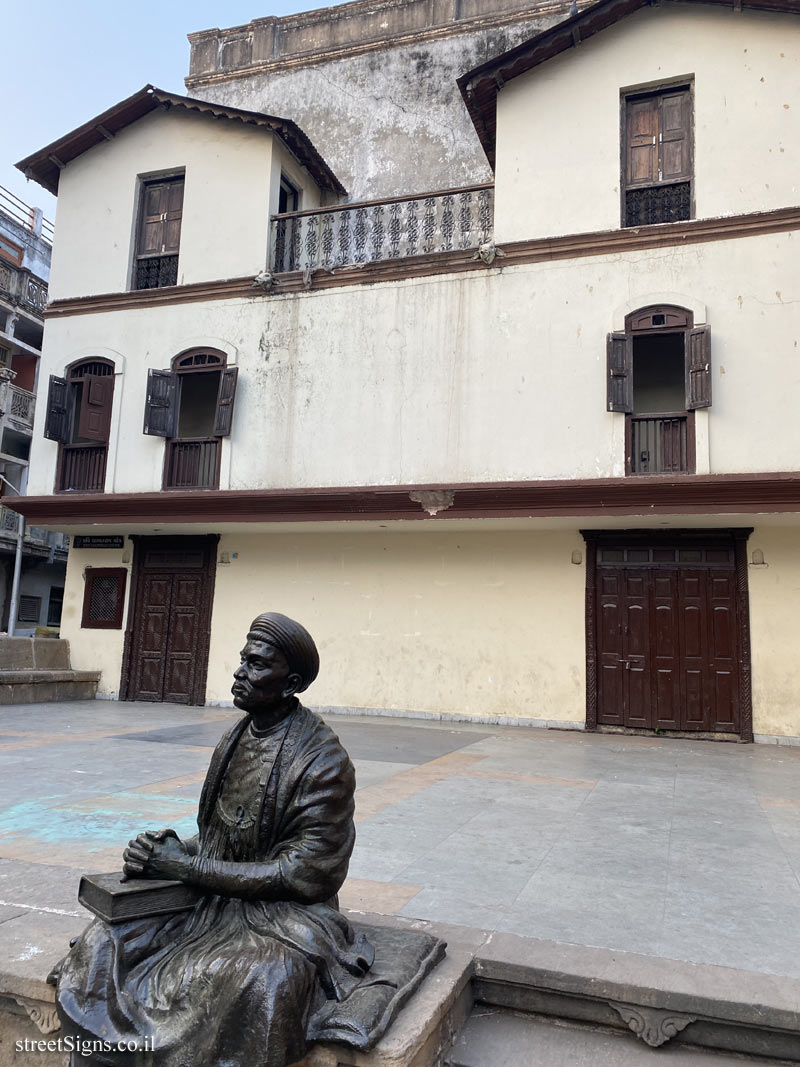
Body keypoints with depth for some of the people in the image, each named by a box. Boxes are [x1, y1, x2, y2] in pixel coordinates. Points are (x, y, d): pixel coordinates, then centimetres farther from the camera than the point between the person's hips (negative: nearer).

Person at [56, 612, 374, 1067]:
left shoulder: (324, 761, -19)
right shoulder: (236, 738, 4)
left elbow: (299, 874, -19)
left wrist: (189, 865, -17)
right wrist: (174, 850, -8)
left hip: (285, 911, -6)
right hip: (216, 898, 7)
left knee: (260, 981, -36)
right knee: (106, 940, -10)